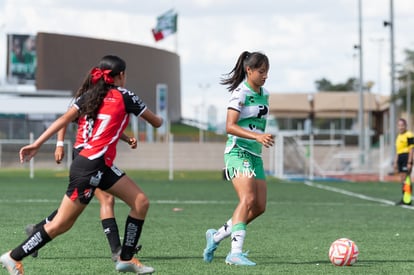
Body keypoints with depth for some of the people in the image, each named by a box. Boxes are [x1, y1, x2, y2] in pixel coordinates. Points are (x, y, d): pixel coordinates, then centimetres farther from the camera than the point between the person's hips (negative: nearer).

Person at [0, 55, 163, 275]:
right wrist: (158, 119, 29)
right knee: (61, 224, -2)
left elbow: (64, 119, 1)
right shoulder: (123, 96, -5)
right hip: (89, 168, -9)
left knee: (141, 202, 7)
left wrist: (37, 144, -2)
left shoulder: (89, 96, 13)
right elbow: (156, 122, 5)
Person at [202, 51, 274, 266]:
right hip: (238, 151, -8)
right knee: (248, 199, -24)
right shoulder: (240, 93, -11)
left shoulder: (264, 94, 14)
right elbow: (230, 126, -20)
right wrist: (257, 136, -30)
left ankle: (216, 237, 17)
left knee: (259, 207, 3)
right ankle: (235, 252, -29)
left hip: (254, 154, 8)